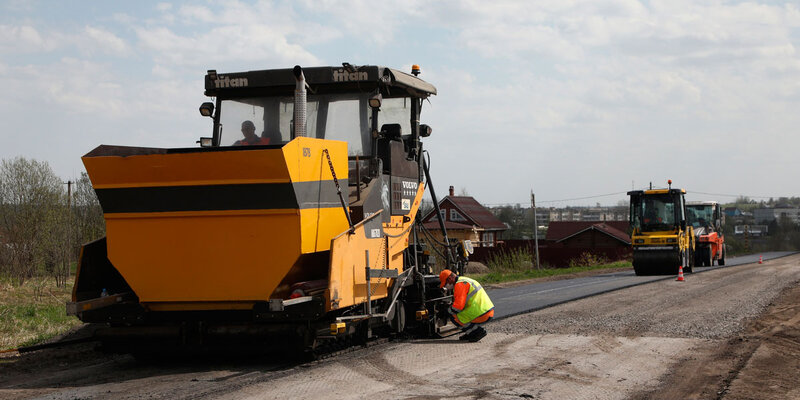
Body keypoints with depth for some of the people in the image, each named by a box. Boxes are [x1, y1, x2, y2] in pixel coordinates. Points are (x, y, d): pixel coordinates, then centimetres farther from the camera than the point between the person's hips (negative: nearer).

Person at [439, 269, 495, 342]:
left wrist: (449, 310, 0)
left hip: (481, 315, -10)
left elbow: (458, 306, -19)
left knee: (453, 317, -4)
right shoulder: (465, 280, 22)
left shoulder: (459, 284, -11)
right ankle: (470, 333, 16)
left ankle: (478, 331, -5)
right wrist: (451, 305, 23)